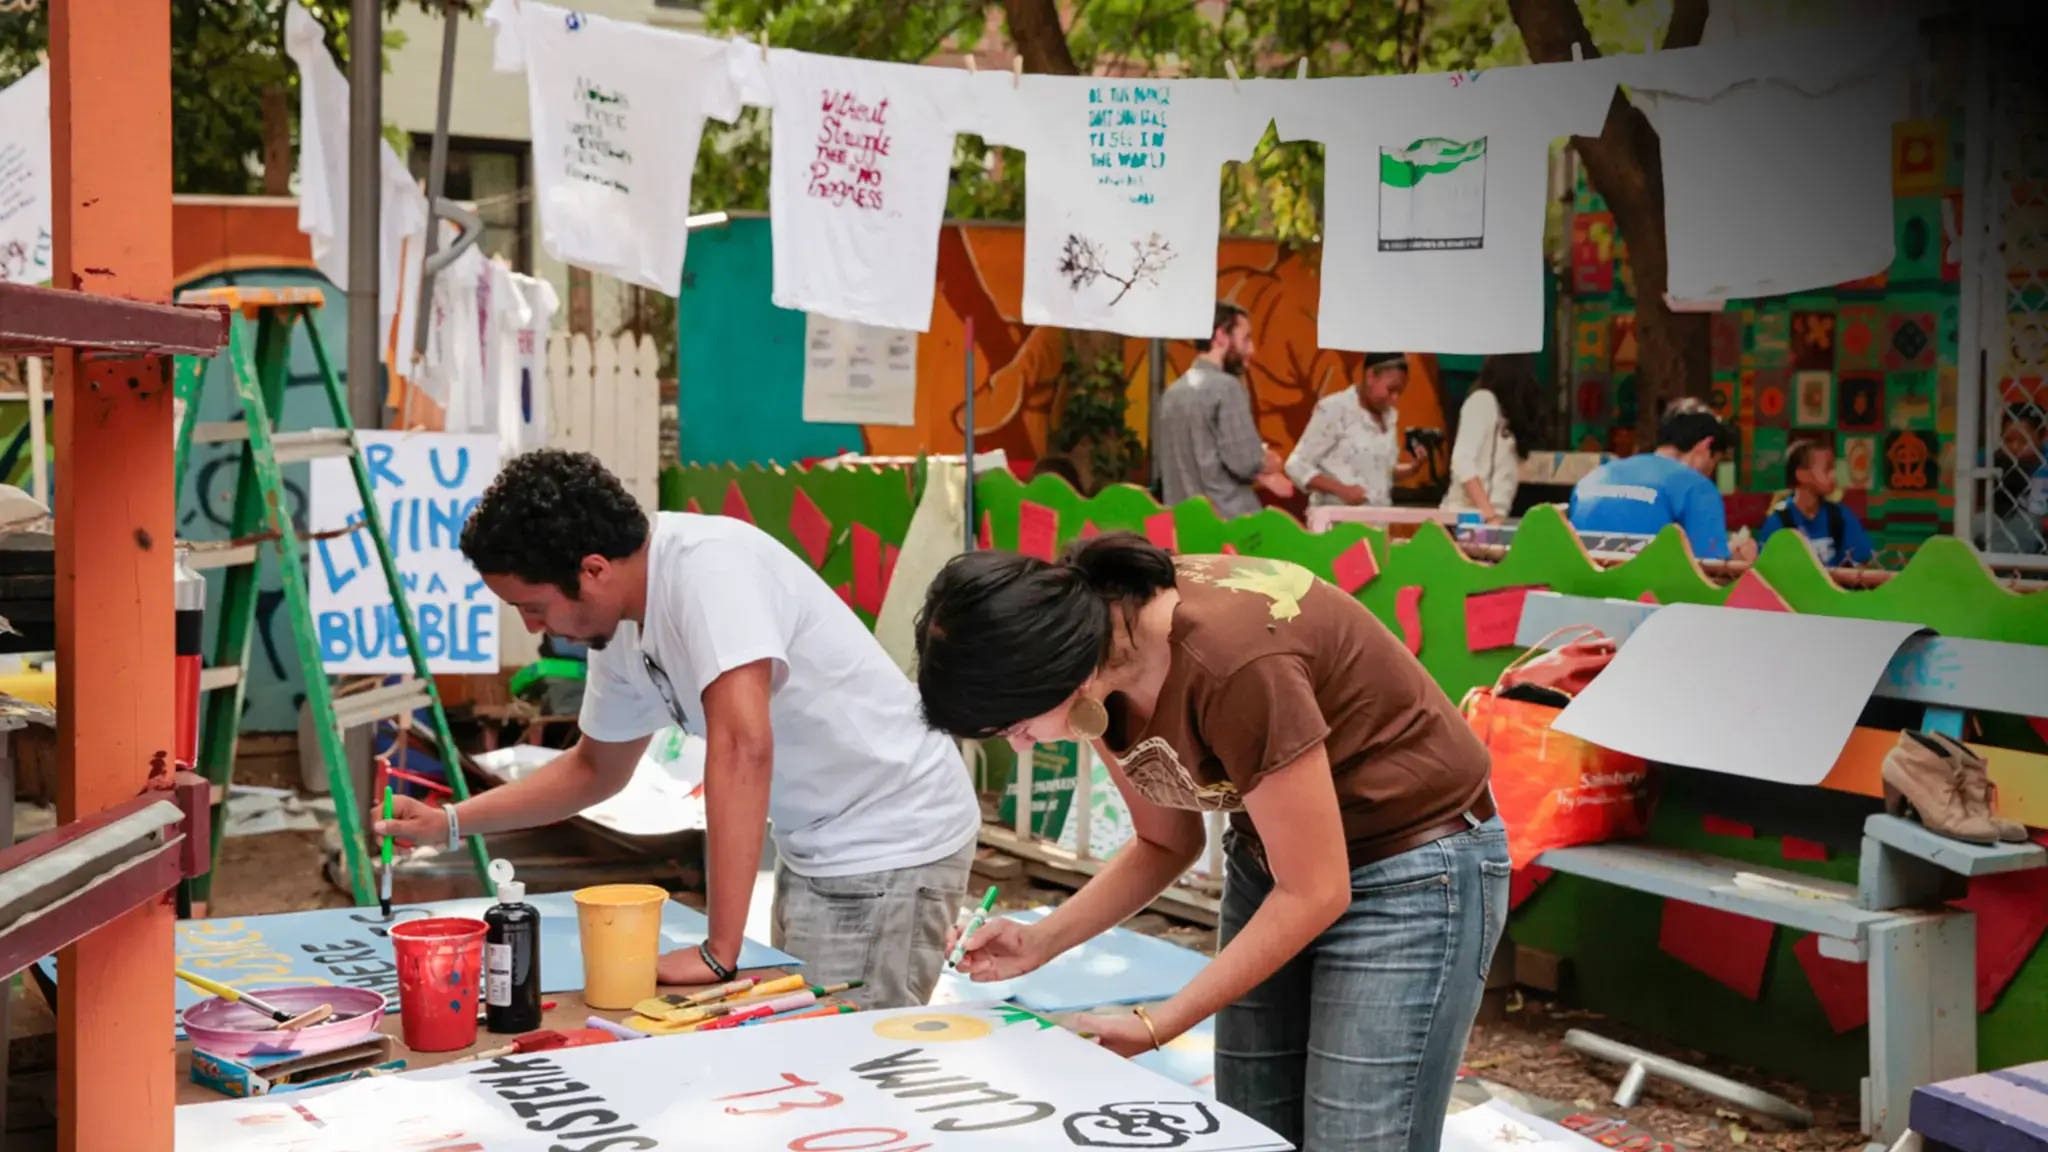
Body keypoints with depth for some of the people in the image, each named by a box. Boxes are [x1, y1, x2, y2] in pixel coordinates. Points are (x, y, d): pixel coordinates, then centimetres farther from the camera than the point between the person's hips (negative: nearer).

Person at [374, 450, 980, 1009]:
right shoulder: (623, 628, 3)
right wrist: (449, 822, 11)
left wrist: (720, 952, -33)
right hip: (816, 848, 9)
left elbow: (743, 746, -34)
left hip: (890, 844, -9)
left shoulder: (708, 563, -25)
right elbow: (598, 767, 19)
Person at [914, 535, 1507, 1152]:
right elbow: (1167, 843, 5)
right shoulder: (1108, 664, -10)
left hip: (1411, 865, -7)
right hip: (1277, 856, 7)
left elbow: (1315, 893, -24)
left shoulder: (1233, 664, -34)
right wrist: (1040, 941, -9)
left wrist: (1153, 1029, -19)